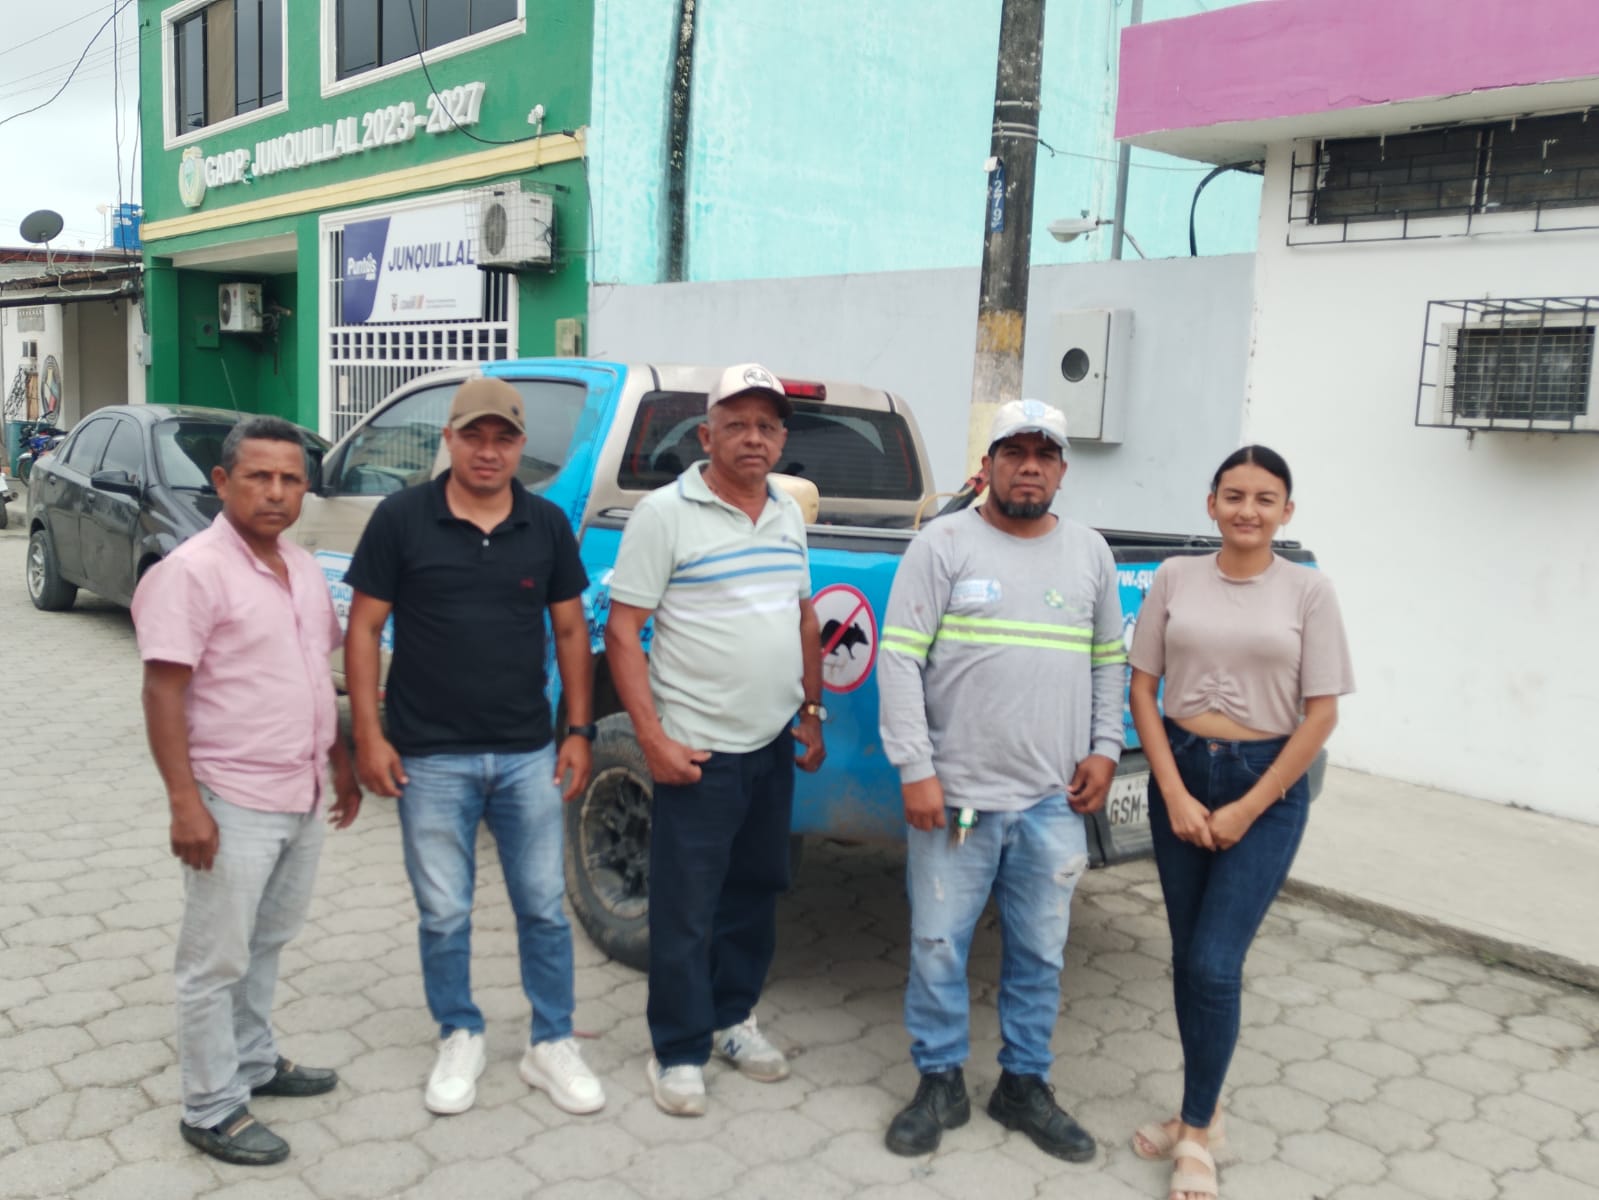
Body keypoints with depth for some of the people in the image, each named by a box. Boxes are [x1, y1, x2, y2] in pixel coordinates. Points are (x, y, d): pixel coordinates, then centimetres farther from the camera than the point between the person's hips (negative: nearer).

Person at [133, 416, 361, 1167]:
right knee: (216, 962, 5)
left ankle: (254, 1062, 37)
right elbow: (163, 694, -18)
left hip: (302, 798, 8)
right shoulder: (192, 571, -16)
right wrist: (184, 802, -22)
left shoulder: (304, 568, 8)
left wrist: (340, 762, 18)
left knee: (266, 945, 21)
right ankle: (211, 1110, 17)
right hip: (233, 804, -7)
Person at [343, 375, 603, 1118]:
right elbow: (365, 627, -2)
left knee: (543, 908, 10)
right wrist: (368, 735, -7)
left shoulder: (546, 525, 2)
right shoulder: (401, 519, -5)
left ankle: (552, 1045, 26)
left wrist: (579, 731, 3)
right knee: (444, 914, 10)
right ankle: (460, 1039, 31)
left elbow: (570, 628, 8)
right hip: (430, 758, -2)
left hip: (528, 755, 2)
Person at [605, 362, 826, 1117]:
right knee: (686, 911, 2)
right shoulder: (665, 514, -11)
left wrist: (812, 710, 14)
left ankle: (733, 1018, 35)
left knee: (755, 894, 17)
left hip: (773, 746, 6)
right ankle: (679, 1052, 18)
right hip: (698, 750, -6)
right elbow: (622, 630, -12)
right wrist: (651, 738, -17)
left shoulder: (788, 517, 9)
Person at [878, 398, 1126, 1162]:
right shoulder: (944, 543, -4)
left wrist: (1105, 749, 6)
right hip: (956, 792, -3)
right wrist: (915, 770, -13)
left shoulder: (1090, 553, 10)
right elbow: (900, 660, -8)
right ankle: (940, 1084, 24)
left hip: (1056, 800, 4)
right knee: (938, 947, 5)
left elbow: (1109, 662, 17)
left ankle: (1025, 1085, 30)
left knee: (1040, 954, 13)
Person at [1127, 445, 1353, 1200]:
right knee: (1187, 959, 10)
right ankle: (1200, 1111, 29)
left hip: (1267, 784, -2)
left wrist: (1247, 810, -8)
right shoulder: (1175, 579, 1)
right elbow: (1143, 690, 2)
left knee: (1215, 965, -7)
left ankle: (1197, 1132, 12)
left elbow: (1321, 714, -4)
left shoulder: (1308, 591, -4)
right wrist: (1176, 794, -7)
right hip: (1180, 774, 3)